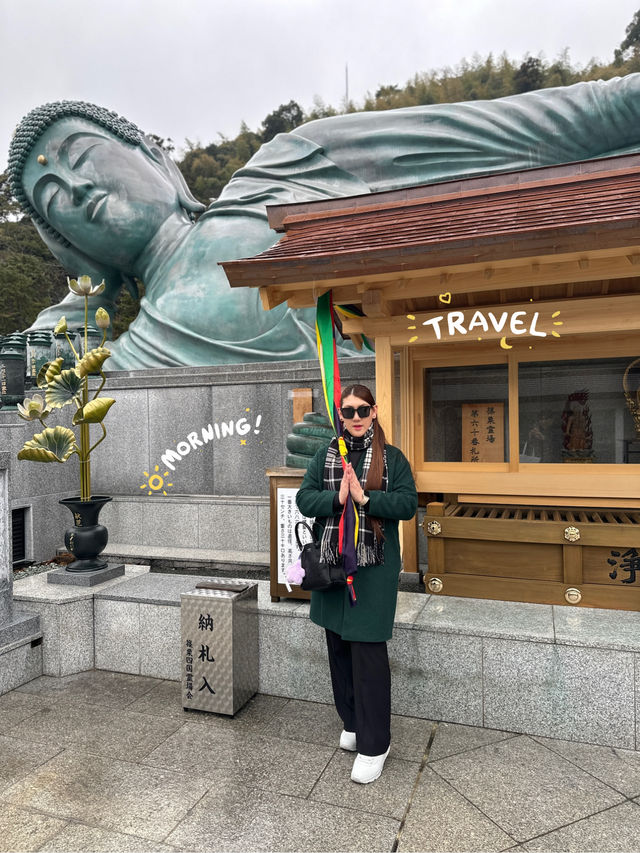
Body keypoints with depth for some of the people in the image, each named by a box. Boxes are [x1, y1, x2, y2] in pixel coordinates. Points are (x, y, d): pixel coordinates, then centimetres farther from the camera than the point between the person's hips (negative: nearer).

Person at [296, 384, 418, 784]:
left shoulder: (392, 458, -1)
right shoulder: (326, 456, 7)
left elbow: (408, 503, -10)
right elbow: (304, 500, 0)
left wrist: (365, 498, -20)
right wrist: (337, 497, -17)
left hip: (374, 568, -4)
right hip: (333, 564, 4)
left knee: (368, 651, -2)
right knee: (339, 646, 14)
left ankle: (374, 744, 13)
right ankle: (353, 723, 34)